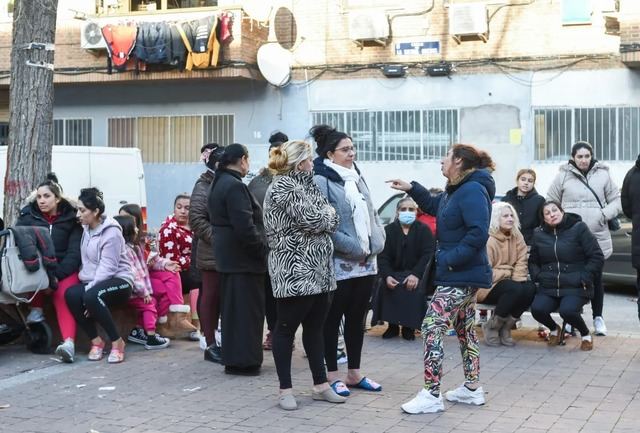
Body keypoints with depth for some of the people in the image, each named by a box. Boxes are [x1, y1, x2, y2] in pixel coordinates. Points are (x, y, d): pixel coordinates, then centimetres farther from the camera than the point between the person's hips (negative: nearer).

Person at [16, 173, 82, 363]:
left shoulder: (71, 219, 1)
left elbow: (74, 253, -7)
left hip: (65, 270, -2)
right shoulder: (28, 216, 7)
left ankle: (69, 342, -48)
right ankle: (36, 309, -18)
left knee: (63, 295, -31)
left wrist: (56, 274, -22)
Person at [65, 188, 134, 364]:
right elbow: (86, 261, 11)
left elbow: (107, 267, -19)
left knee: (91, 296, -36)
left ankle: (117, 342, -19)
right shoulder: (87, 229, 11)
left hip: (118, 281, -6)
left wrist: (90, 290, -23)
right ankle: (96, 341, -11)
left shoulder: (111, 232, -14)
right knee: (71, 294, -24)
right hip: (93, 283, 6)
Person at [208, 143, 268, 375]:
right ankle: (244, 360, 0)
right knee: (247, 309, -3)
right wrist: (262, 249, -14)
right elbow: (244, 226, -24)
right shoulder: (235, 186, -18)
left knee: (232, 308, 15)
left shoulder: (218, 184, 14)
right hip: (243, 258, -10)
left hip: (226, 256, 10)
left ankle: (232, 357, 23)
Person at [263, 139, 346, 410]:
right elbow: (311, 220, -18)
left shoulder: (305, 184, 17)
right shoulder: (282, 187, -11)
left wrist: (326, 216, -6)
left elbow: (330, 222, 14)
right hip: (293, 270, -9)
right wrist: (328, 213, 0)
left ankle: (320, 385, 19)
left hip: (317, 270, 9)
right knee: (286, 328, 1)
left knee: (315, 328, 12)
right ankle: (285, 389, 7)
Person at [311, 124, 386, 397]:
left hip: (367, 263, 8)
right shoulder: (322, 181, -11)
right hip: (339, 264, -7)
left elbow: (371, 216, 16)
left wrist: (375, 246, -1)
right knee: (333, 318, 3)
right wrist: (355, 249, -16)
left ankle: (354, 373, 24)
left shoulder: (357, 178, 14)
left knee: (357, 318, 14)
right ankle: (332, 375, 12)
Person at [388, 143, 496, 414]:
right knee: (465, 329, 17)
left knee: (431, 328, -10)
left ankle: (431, 395, -6)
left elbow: (478, 233, -28)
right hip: (464, 274, 11)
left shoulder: (473, 190, -21)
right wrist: (411, 189, 19)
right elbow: (434, 206, 30)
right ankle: (472, 389, 27)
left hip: (460, 275, -11)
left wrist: (451, 259, -24)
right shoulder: (456, 190, 11)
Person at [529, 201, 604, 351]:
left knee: (567, 311, -31)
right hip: (548, 288, 4)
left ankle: (586, 334, 3)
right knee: (537, 309, -24)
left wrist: (584, 278, -10)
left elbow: (597, 257, -2)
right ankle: (554, 329, 12)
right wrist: (537, 276, 3)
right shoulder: (539, 234, 10)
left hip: (575, 288, -3)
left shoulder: (579, 228, -2)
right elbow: (533, 261, 21)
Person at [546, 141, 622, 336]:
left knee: (596, 278, 7)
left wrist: (605, 214, -6)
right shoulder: (563, 176, 4)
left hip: (597, 236, 1)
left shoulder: (603, 175, 6)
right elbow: (550, 203, 9)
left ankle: (598, 317, 19)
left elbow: (617, 200, 10)